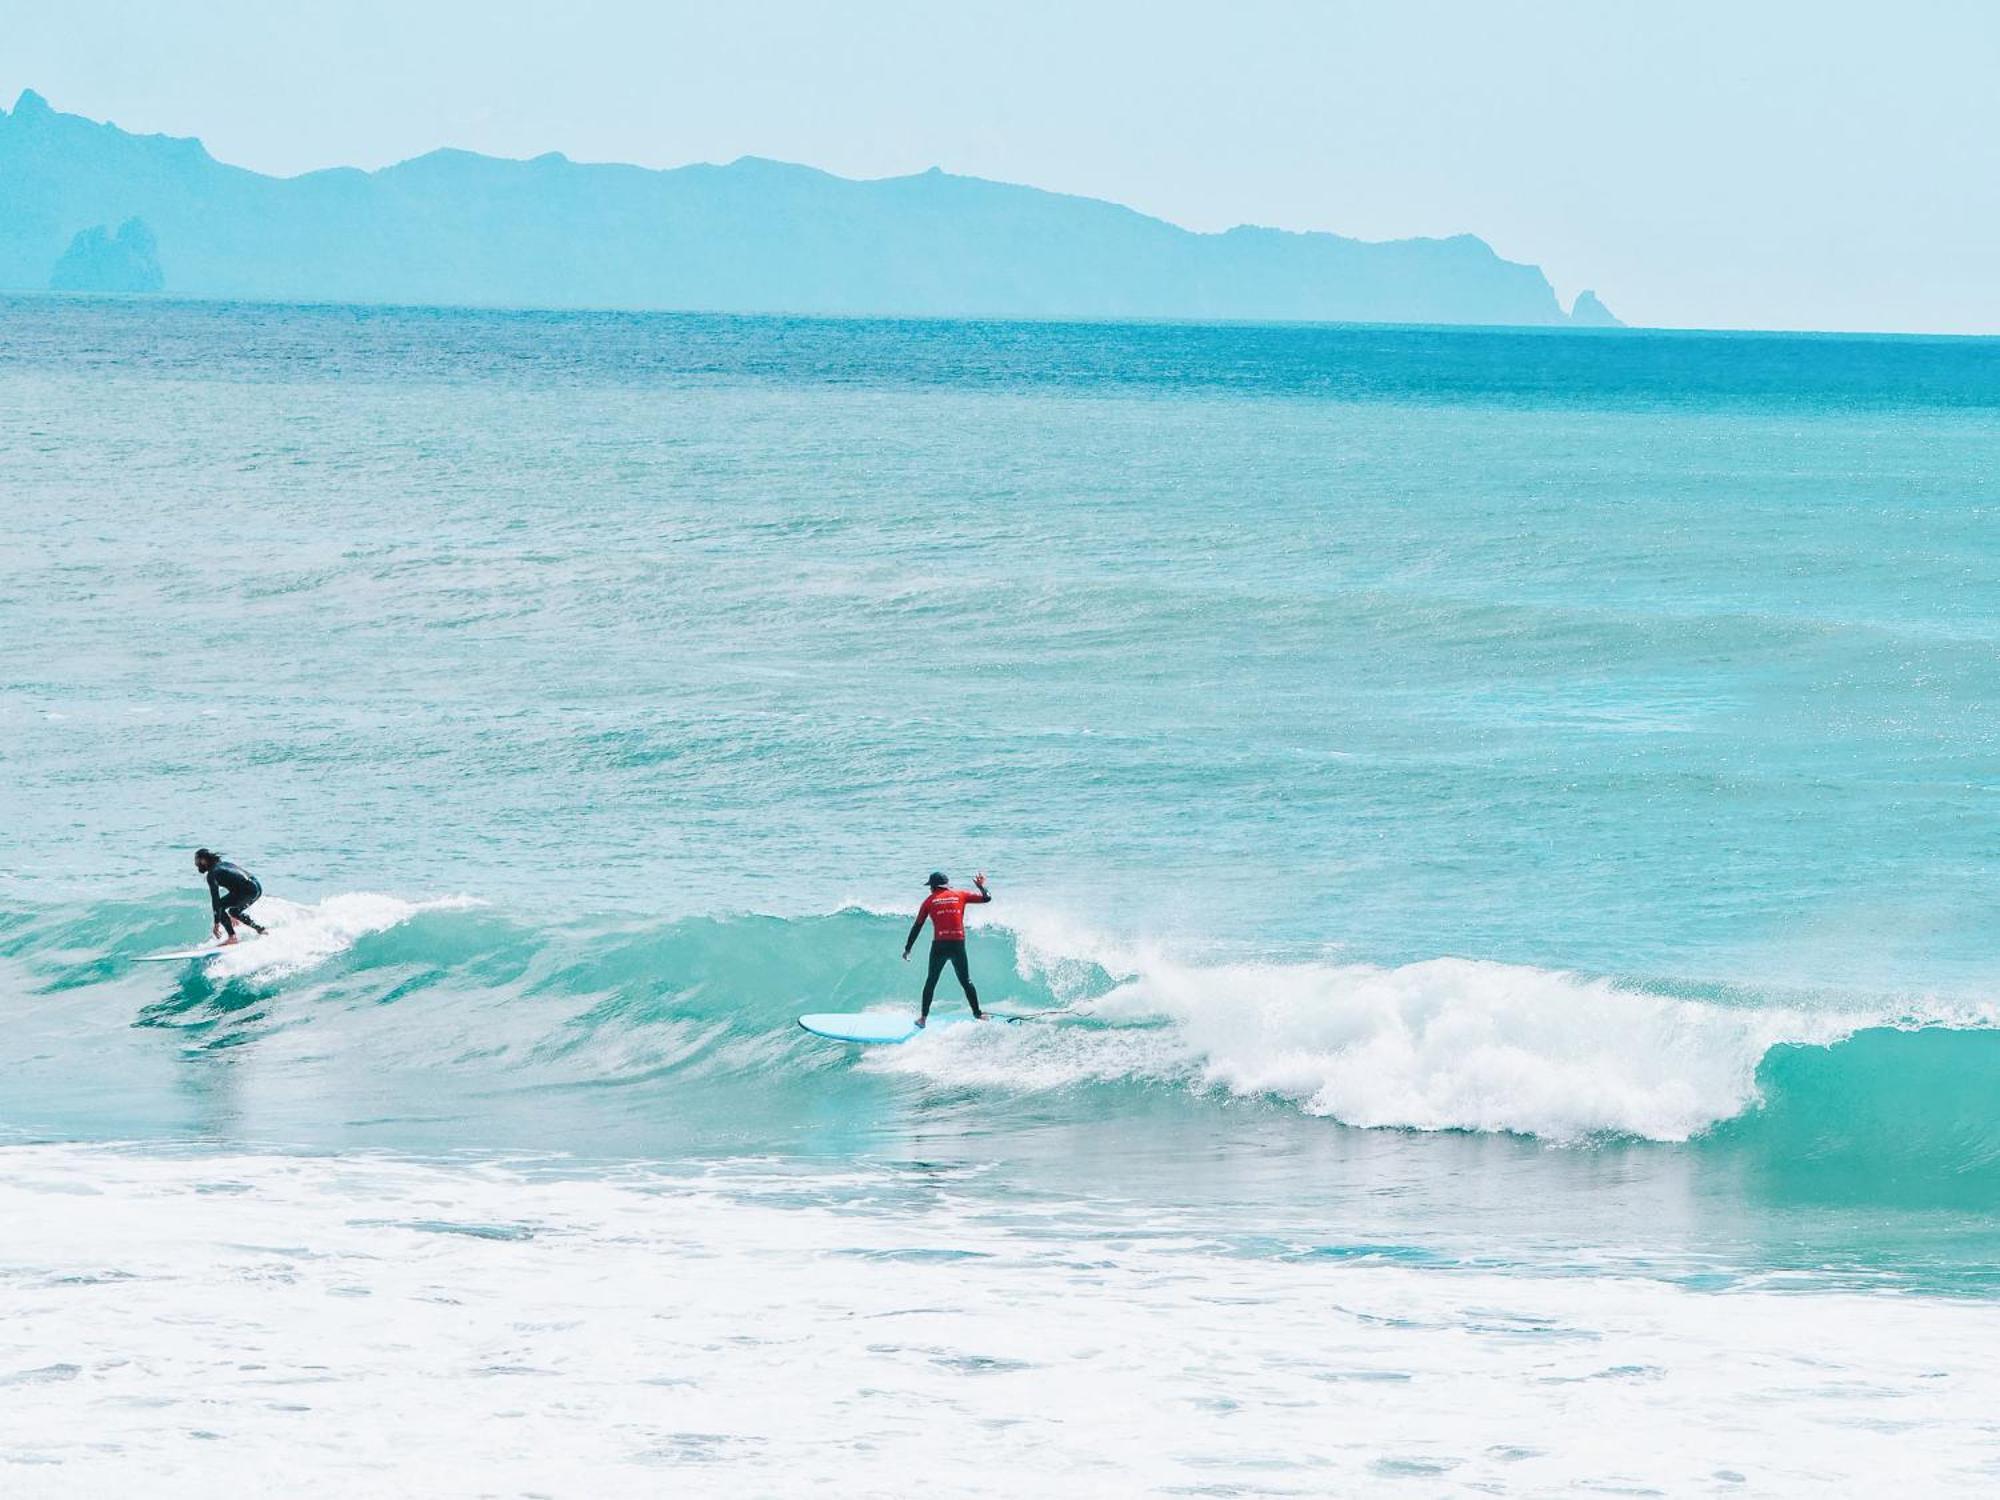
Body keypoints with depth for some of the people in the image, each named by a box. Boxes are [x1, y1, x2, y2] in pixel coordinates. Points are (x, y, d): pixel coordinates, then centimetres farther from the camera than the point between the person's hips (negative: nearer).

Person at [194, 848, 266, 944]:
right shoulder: (222, 863, 24)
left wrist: (217, 923, -10)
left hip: (248, 889, -9)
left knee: (219, 906, 1)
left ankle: (232, 937, -2)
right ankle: (260, 930, 28)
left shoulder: (212, 873, -4)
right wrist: (233, 916, 40)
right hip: (257, 887, 9)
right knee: (233, 911, 28)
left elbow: (215, 898, -10)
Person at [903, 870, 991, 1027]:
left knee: (931, 981, 12)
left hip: (939, 945, -1)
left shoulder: (930, 900, 6)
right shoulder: (960, 896, 7)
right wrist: (981, 886, 30)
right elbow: (986, 898, 9)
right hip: (958, 944, 1)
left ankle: (923, 1017, 10)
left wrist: (907, 949, 13)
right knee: (966, 981, 14)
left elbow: (917, 926, 8)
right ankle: (977, 1015, 11)